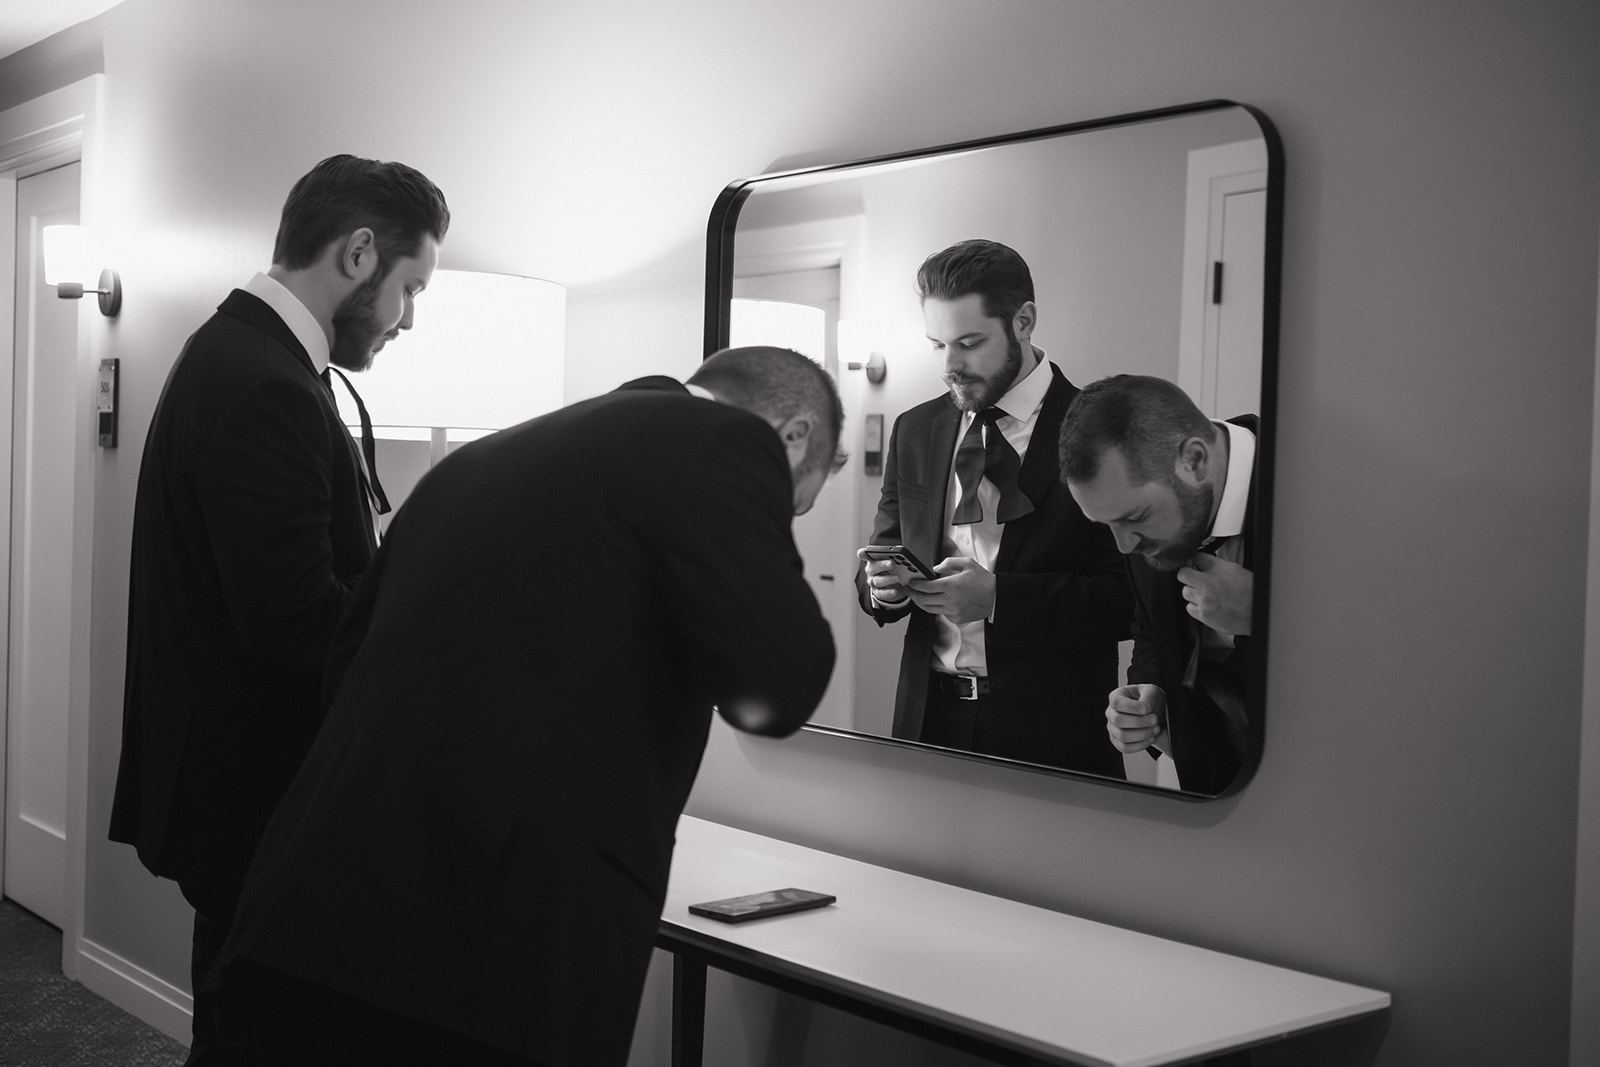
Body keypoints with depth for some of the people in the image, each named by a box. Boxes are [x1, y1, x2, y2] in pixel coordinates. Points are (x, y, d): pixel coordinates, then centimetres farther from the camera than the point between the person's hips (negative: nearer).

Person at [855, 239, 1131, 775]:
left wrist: (996, 596, -23)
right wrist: (883, 585, -10)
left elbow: (1134, 595, -13)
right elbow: (883, 558, 14)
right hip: (930, 716, 4)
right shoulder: (914, 430, 8)